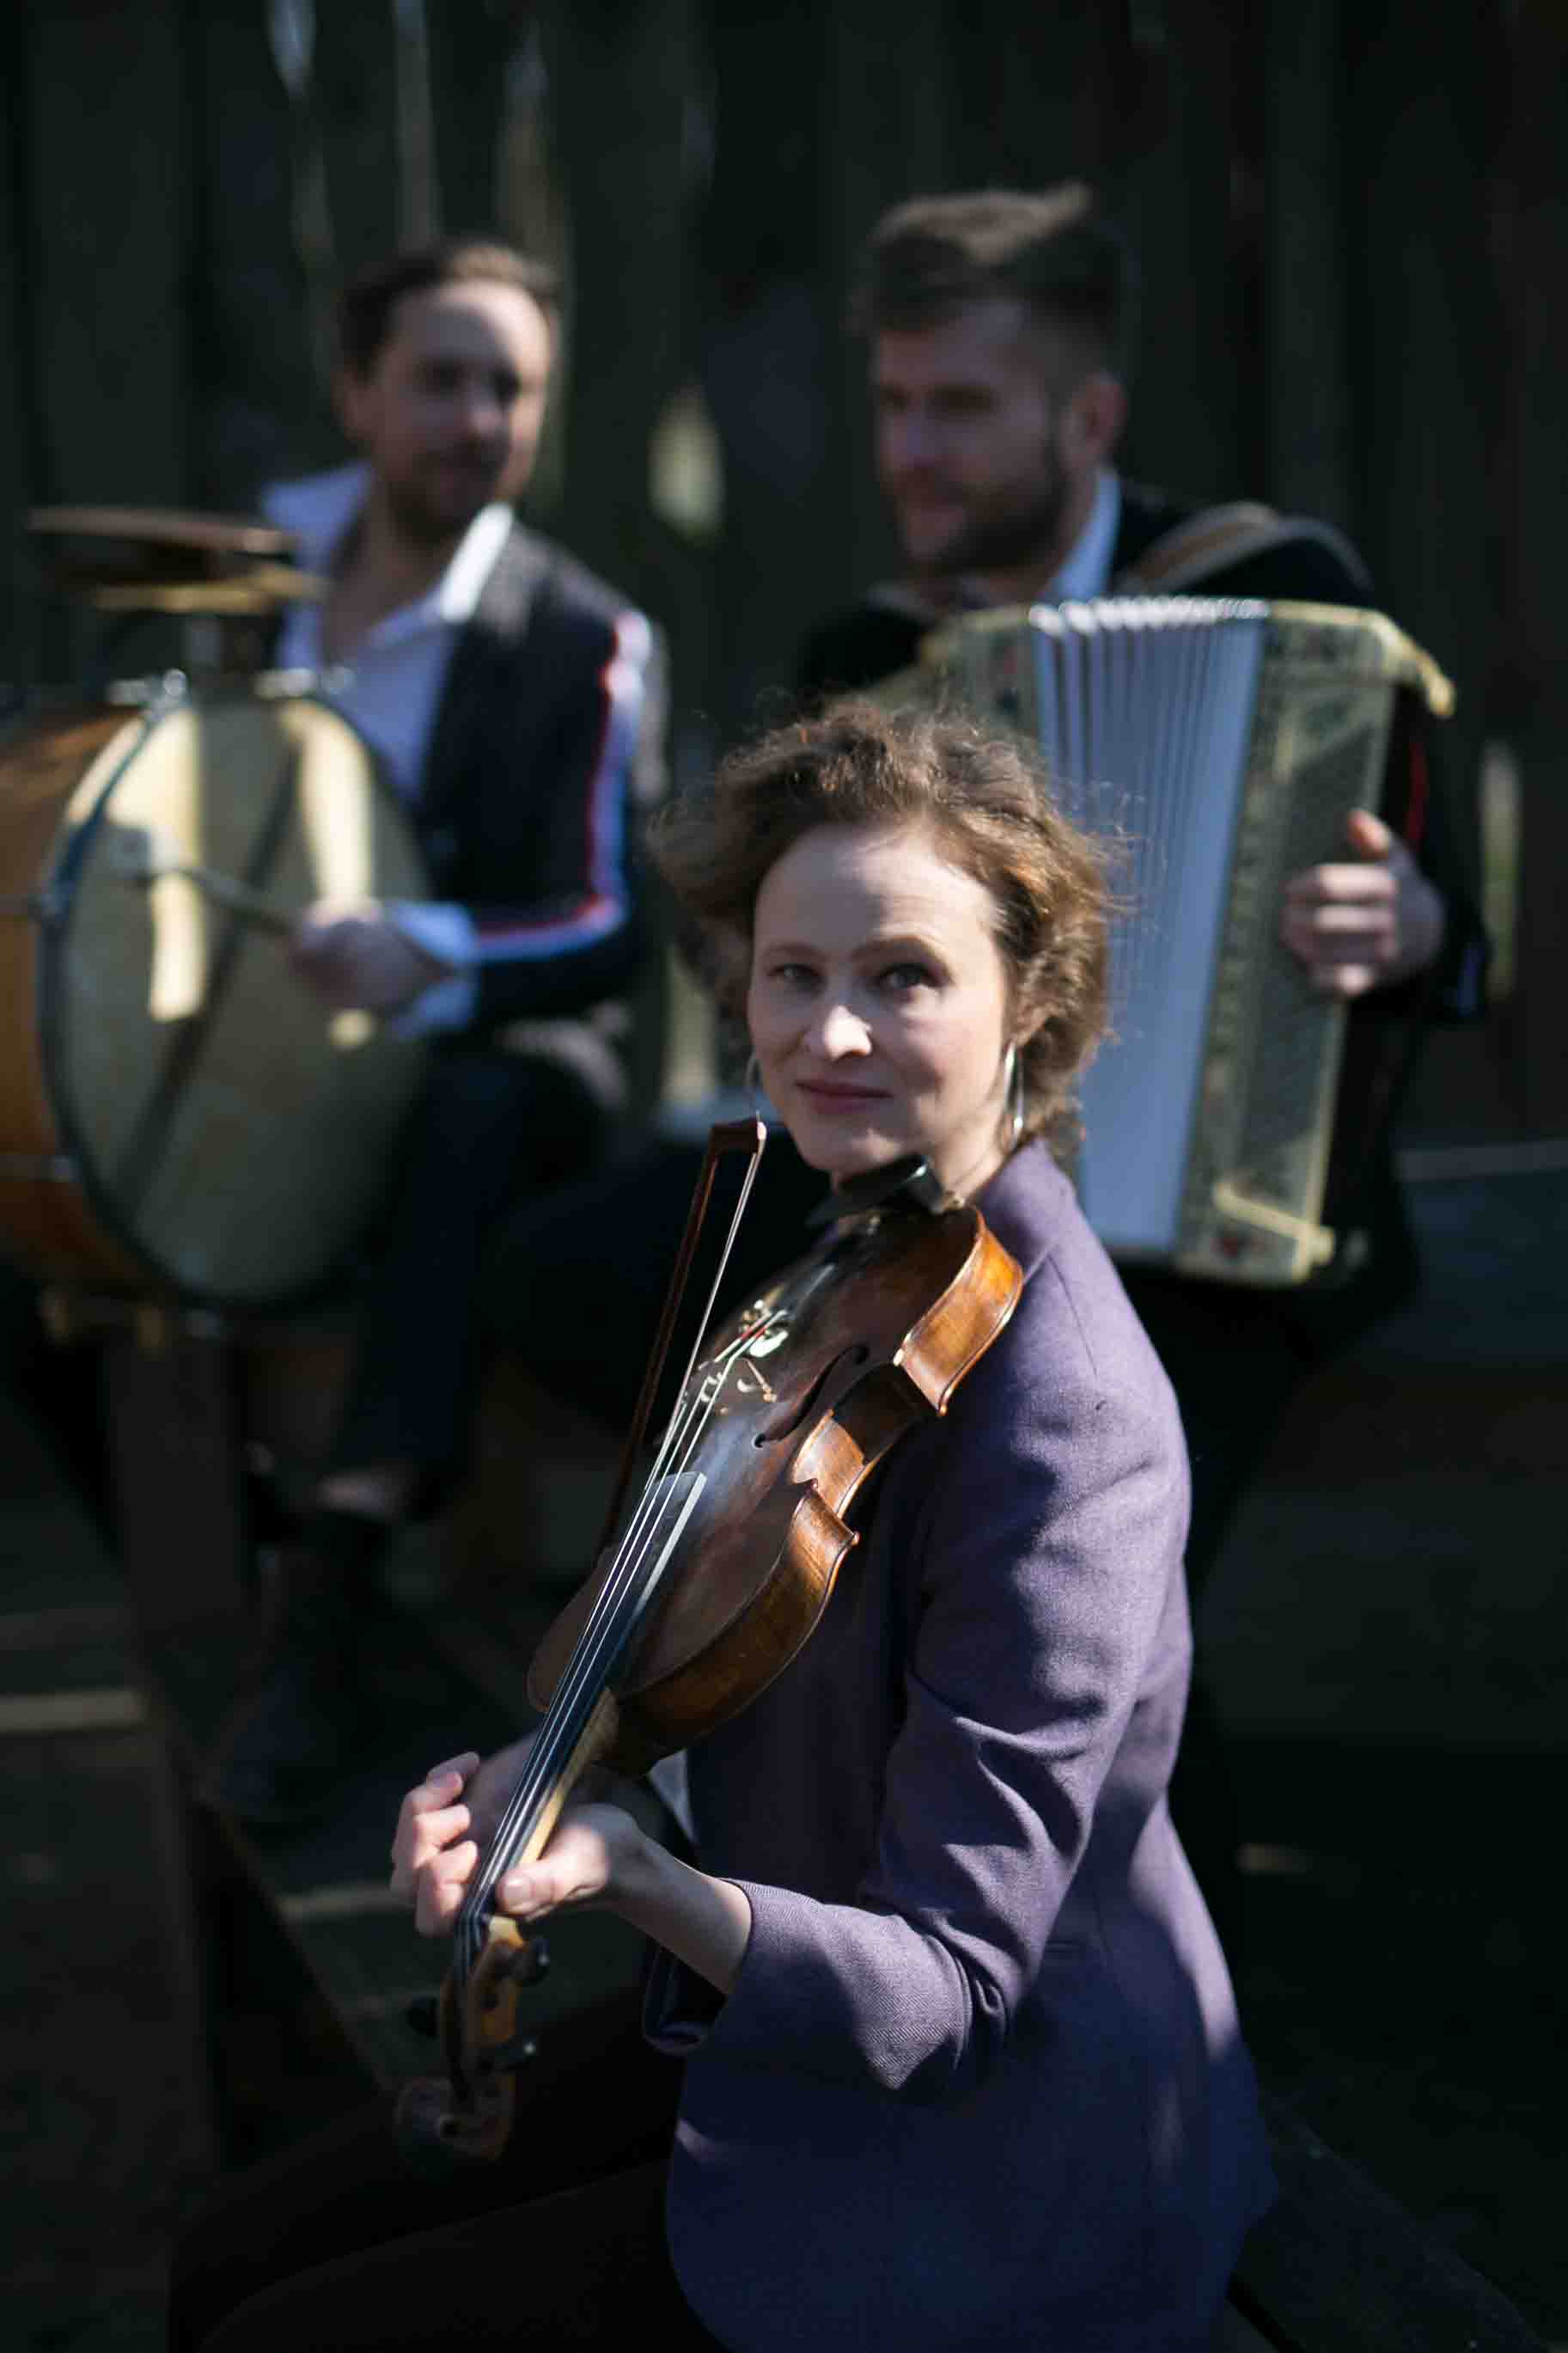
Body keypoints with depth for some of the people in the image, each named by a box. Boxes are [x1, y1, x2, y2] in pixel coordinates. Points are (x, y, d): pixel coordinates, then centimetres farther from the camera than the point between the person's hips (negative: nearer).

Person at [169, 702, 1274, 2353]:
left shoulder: (1056, 1413, -27)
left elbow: (946, 1989, -27)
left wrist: (640, 1882, -44)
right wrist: (545, 1774, -6)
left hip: (984, 2180, -8)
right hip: (782, 2048, 8)